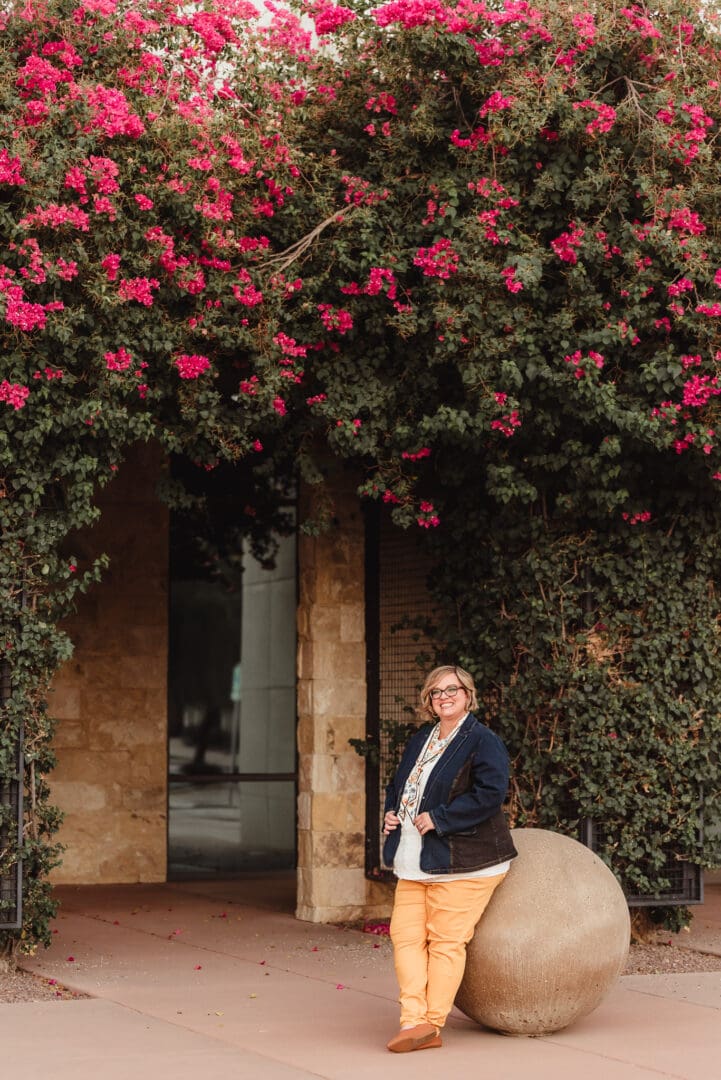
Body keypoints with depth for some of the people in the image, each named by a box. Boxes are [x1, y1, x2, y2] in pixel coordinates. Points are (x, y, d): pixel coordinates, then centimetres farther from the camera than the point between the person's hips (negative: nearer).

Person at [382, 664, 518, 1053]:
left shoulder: (483, 741, -9)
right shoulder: (419, 740, 17)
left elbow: (491, 792, -21)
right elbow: (398, 784, 29)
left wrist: (439, 818, -20)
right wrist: (391, 811, 7)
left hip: (460, 862, -8)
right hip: (414, 862, 8)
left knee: (445, 940, -6)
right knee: (406, 935, -1)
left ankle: (432, 1021, -1)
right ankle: (414, 1019, -3)